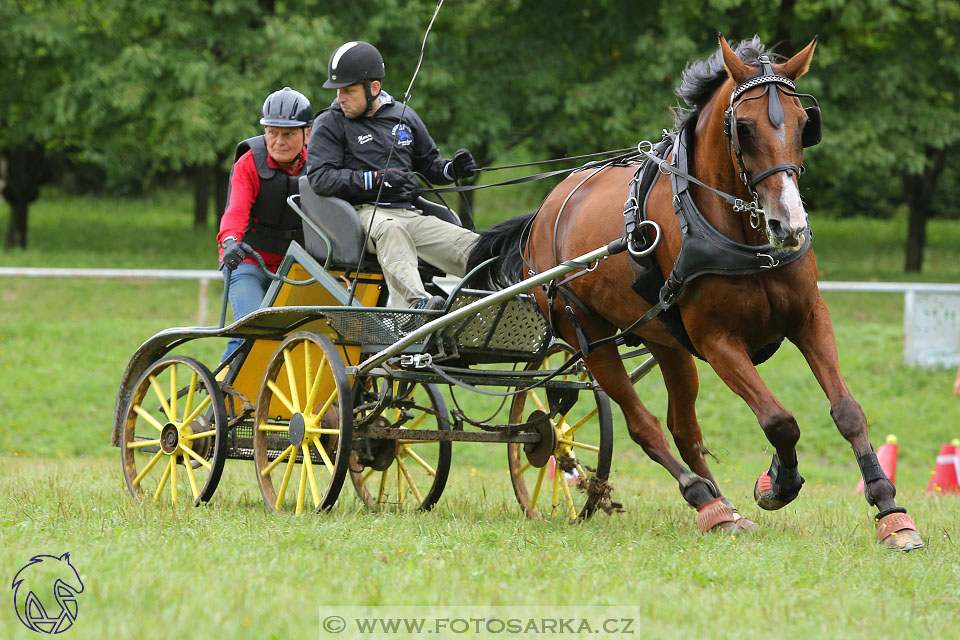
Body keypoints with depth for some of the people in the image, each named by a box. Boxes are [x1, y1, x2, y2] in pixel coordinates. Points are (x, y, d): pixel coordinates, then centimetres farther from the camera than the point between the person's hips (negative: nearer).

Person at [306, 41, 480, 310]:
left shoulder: (404, 116, 19)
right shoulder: (330, 124, 6)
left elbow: (429, 163, 30)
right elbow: (320, 178, -7)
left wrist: (451, 169, 5)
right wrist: (374, 179, -17)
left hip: (410, 214, 6)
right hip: (365, 213, -6)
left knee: (473, 247, -15)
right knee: (392, 232, -41)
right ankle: (414, 302, -64)